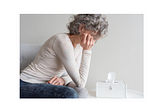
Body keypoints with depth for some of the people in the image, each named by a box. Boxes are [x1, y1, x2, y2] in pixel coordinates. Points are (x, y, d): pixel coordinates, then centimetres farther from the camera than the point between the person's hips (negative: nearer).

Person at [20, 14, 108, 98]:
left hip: (45, 86, 7)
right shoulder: (63, 41, -24)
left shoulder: (79, 45, 3)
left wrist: (63, 79, -12)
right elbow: (80, 83, -23)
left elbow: (76, 75, 9)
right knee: (70, 94, -29)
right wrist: (87, 50, -22)